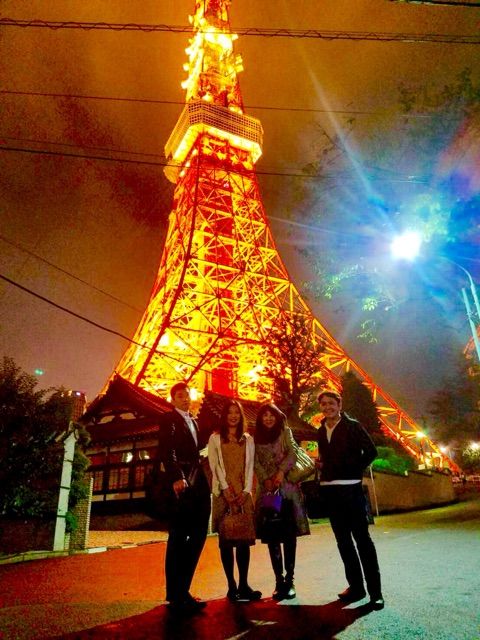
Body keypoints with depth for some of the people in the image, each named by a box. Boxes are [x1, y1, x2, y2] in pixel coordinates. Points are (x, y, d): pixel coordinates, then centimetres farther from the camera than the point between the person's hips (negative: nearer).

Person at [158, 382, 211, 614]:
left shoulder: (193, 421, 22)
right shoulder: (169, 419, -2)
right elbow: (166, 451, -15)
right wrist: (176, 477, -27)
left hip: (198, 483, 8)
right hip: (182, 483, -8)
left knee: (198, 535, 11)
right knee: (178, 538, -1)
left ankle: (181, 591, 23)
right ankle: (176, 596, 9)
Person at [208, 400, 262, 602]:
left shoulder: (248, 440, 13)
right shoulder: (215, 438, 6)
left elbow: (250, 466, 8)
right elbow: (215, 466, -1)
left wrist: (246, 490, -5)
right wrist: (226, 489, -11)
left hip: (243, 494, 2)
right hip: (223, 494, -2)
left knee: (244, 539, 1)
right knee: (226, 540, 1)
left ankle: (243, 585, 8)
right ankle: (232, 586, 8)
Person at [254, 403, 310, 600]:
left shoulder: (285, 432, 6)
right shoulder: (256, 437, 9)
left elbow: (292, 454, -6)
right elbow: (256, 462, 1)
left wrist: (281, 472, -20)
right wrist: (266, 479, -14)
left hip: (287, 488, -1)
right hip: (267, 490, 1)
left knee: (289, 535, 0)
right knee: (272, 536, 2)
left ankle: (289, 580, 7)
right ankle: (279, 581, 10)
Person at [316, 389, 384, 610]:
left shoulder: (352, 426, -4)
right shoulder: (321, 431, 12)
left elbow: (371, 451, -8)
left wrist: (354, 471, -11)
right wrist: (321, 464, -1)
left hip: (351, 489, -6)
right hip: (329, 490, 6)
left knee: (362, 538, -1)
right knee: (343, 540, 13)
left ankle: (375, 591, 8)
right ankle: (355, 586, 25)